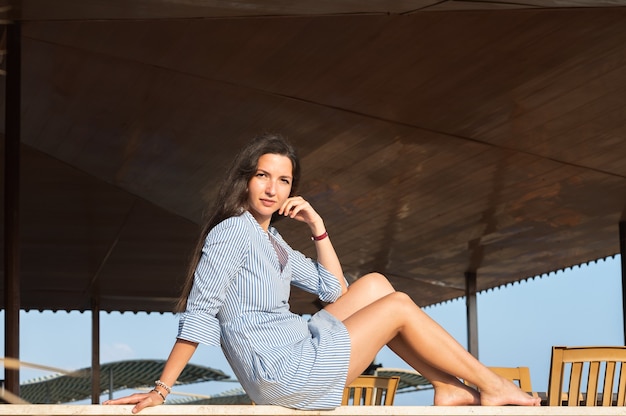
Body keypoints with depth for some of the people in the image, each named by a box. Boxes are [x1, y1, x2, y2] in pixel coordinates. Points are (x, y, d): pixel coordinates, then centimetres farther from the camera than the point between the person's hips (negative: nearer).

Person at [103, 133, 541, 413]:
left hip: (297, 354, 10)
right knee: (399, 306, -3)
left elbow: (334, 289, 21)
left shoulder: (271, 241, 18)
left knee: (374, 285, 10)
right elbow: (198, 313, -16)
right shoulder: (234, 230, -10)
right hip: (280, 371, -10)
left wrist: (317, 225, 11)